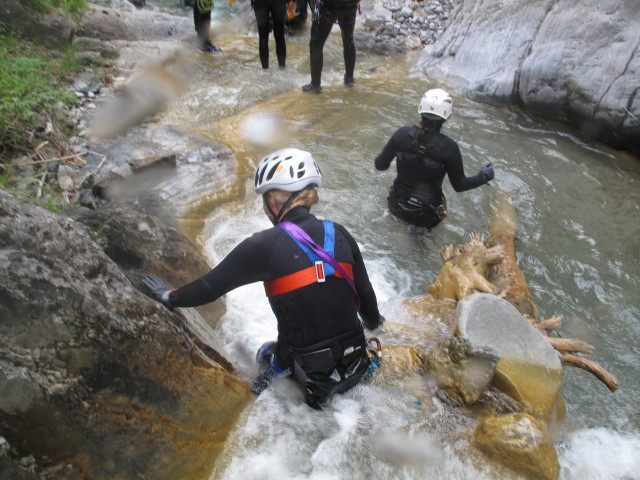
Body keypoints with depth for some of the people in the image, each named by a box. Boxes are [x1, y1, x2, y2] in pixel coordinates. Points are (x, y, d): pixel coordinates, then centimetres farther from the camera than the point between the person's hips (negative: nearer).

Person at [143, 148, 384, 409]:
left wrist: (170, 297, 14)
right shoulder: (339, 234, -4)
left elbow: (210, 286, -6)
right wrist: (373, 321, 30)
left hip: (309, 374, -3)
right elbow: (365, 291, 8)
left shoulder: (265, 245, -16)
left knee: (267, 352, 29)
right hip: (355, 366, 4)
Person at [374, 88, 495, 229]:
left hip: (397, 205, 3)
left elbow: (380, 165, -7)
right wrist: (484, 176, 9)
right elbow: (459, 185, -8)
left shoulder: (402, 134, -14)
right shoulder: (449, 147, -18)